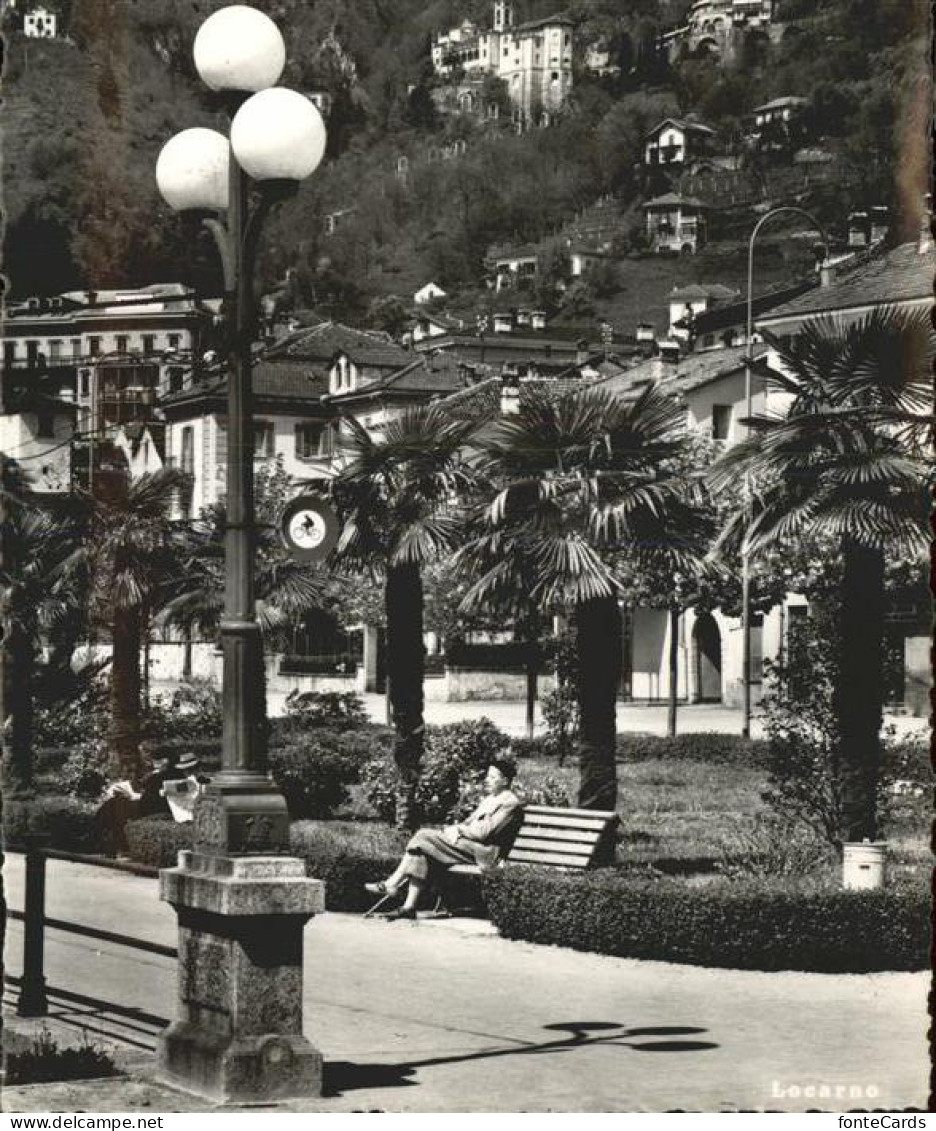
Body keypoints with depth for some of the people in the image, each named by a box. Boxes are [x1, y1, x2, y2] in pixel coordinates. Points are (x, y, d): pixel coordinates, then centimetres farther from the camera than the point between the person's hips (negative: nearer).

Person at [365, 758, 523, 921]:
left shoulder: (510, 802, -8)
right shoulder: (490, 798, 22)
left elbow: (483, 832, -16)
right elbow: (469, 821, 19)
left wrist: (457, 829, -4)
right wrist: (456, 830, -3)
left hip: (485, 853, -9)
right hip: (470, 845, 9)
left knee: (424, 836, -17)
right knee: (422, 854, -13)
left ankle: (391, 884, -9)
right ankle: (409, 906, -18)